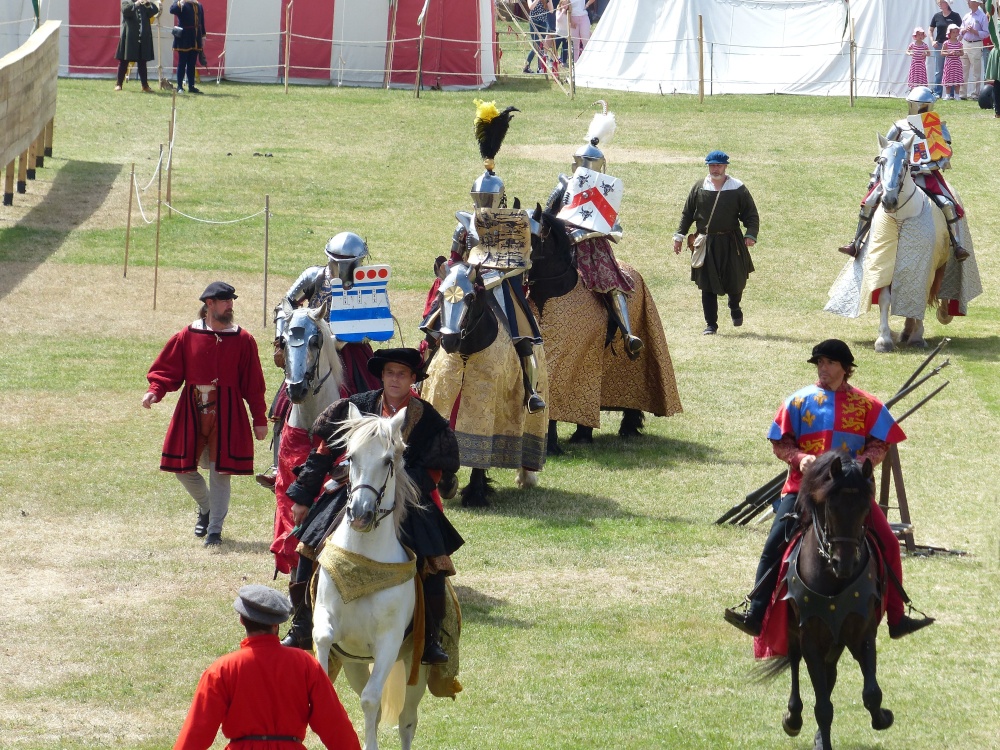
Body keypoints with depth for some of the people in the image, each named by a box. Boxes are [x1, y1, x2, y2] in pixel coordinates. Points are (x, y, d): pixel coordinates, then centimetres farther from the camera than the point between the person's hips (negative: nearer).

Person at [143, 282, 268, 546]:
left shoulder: (243, 340, 0)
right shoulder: (187, 337, 0)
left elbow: (254, 383, 2)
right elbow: (167, 370, 3)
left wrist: (260, 419, 2)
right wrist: (154, 391, -17)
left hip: (227, 415, -1)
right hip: (192, 413, 1)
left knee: (220, 472, -3)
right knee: (183, 468, 5)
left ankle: (215, 529, 7)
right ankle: (206, 509, 34)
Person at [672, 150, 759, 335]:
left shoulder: (738, 189, 1)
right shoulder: (699, 188, 6)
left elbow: (751, 214, 2)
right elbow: (687, 214, 13)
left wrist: (751, 235, -12)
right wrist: (679, 236, 7)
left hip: (731, 243, -1)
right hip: (705, 243, 1)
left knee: (735, 282, 4)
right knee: (707, 286, -1)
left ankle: (735, 307, 38)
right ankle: (711, 324, 7)